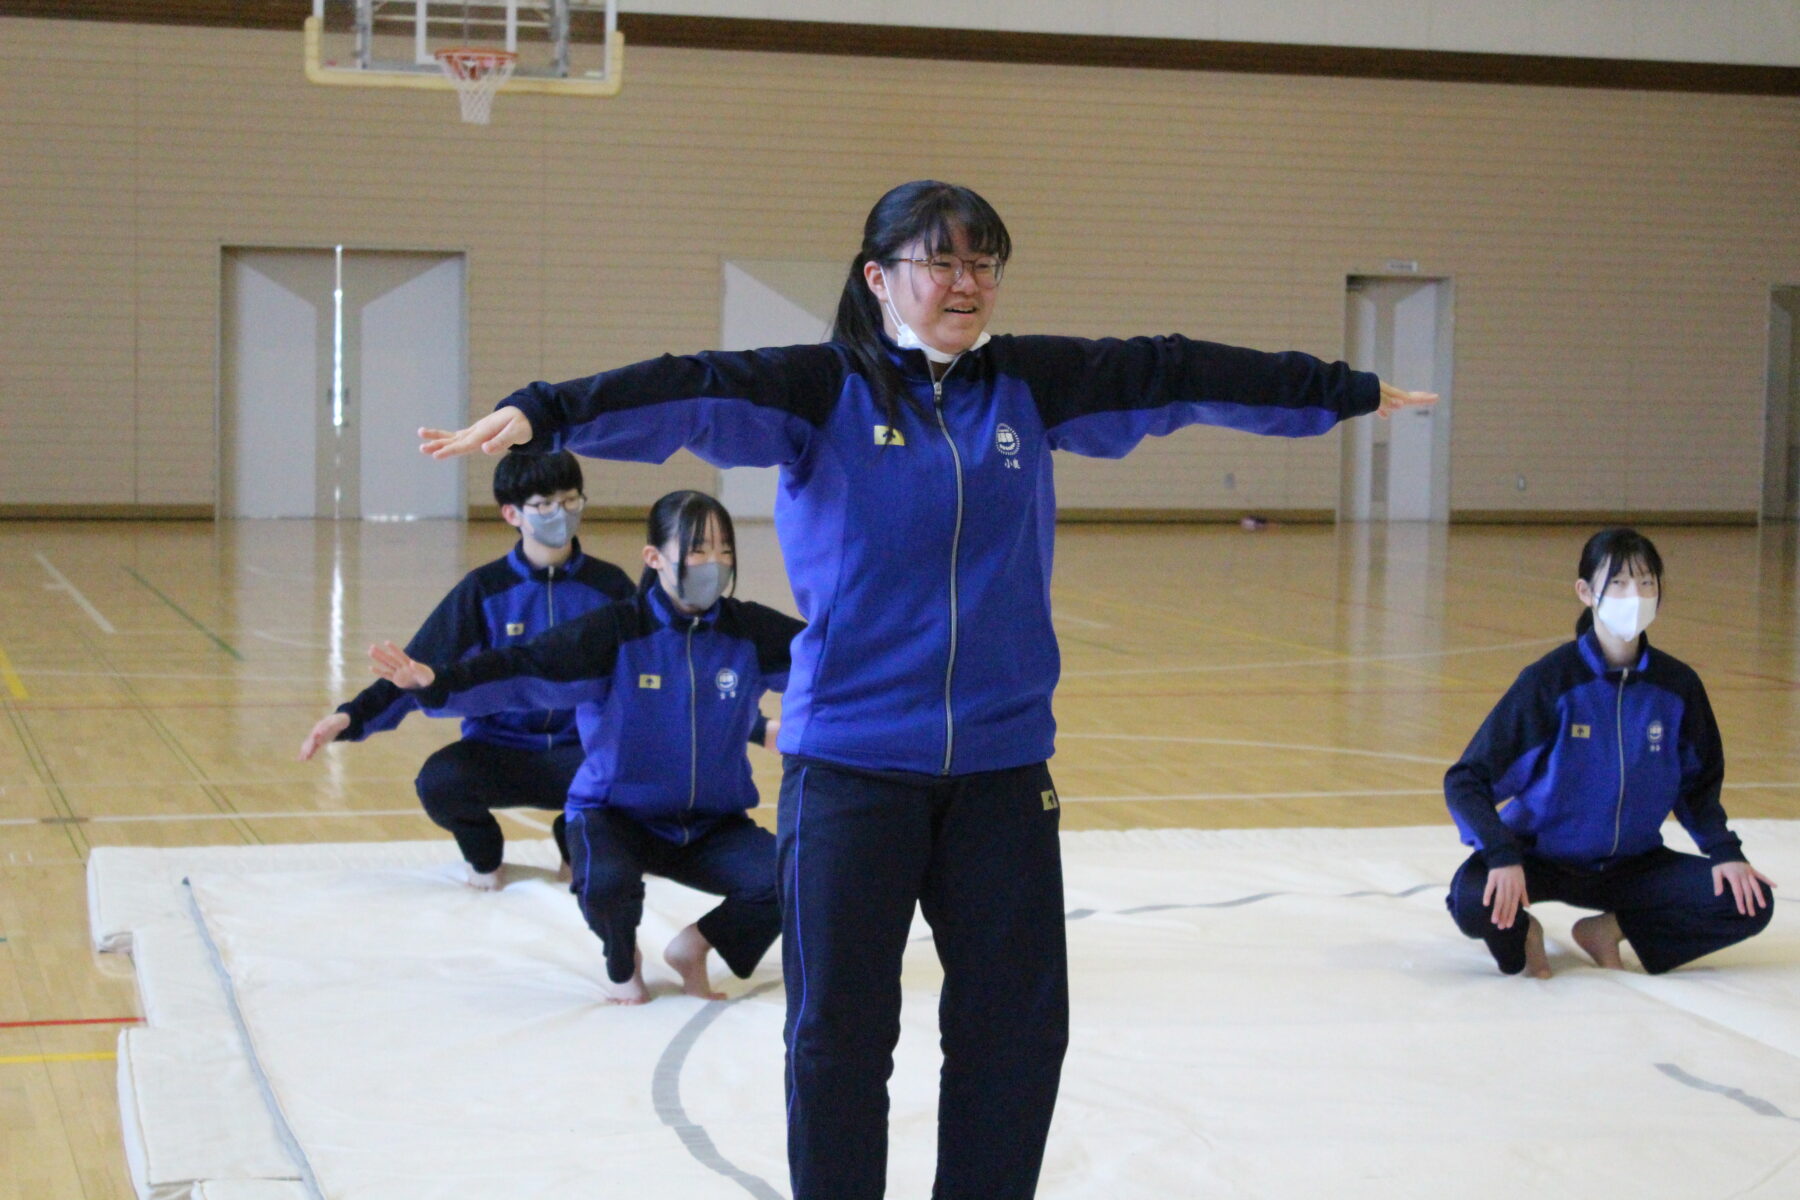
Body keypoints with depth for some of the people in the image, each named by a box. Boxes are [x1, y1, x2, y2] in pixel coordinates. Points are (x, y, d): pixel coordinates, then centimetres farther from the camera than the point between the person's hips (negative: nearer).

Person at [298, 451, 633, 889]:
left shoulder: (609, 586, 1)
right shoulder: (484, 589, -1)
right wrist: (353, 717, -19)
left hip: (581, 753, 1)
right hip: (498, 750, 0)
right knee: (438, 782, -34)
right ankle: (484, 850, 4)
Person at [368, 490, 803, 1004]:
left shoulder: (752, 634, -5)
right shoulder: (616, 633, -14)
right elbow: (525, 670, -23)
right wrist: (437, 682, -38)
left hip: (711, 824, 3)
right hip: (617, 813, -3)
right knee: (606, 882, -37)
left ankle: (695, 946, 9)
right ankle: (621, 960, 3)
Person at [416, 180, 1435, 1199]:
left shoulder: (1031, 384, 6)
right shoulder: (824, 389, -5)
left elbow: (1177, 374, 12)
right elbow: (693, 394, -19)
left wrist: (1351, 391, 20)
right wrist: (541, 413, -35)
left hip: (1002, 761, 4)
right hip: (851, 762, -3)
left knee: (1019, 1025, 10)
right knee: (840, 1031, 5)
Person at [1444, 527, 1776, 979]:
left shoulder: (1677, 685, -4)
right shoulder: (1552, 680, -16)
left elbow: (1699, 784, 11)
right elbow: (1466, 780, -17)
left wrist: (1723, 850, -8)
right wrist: (1502, 856, -32)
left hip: (1630, 864, 4)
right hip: (1542, 856, -4)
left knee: (1749, 903, -17)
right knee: (1472, 903, -35)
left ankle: (1611, 929, 2)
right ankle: (1521, 934, 1)